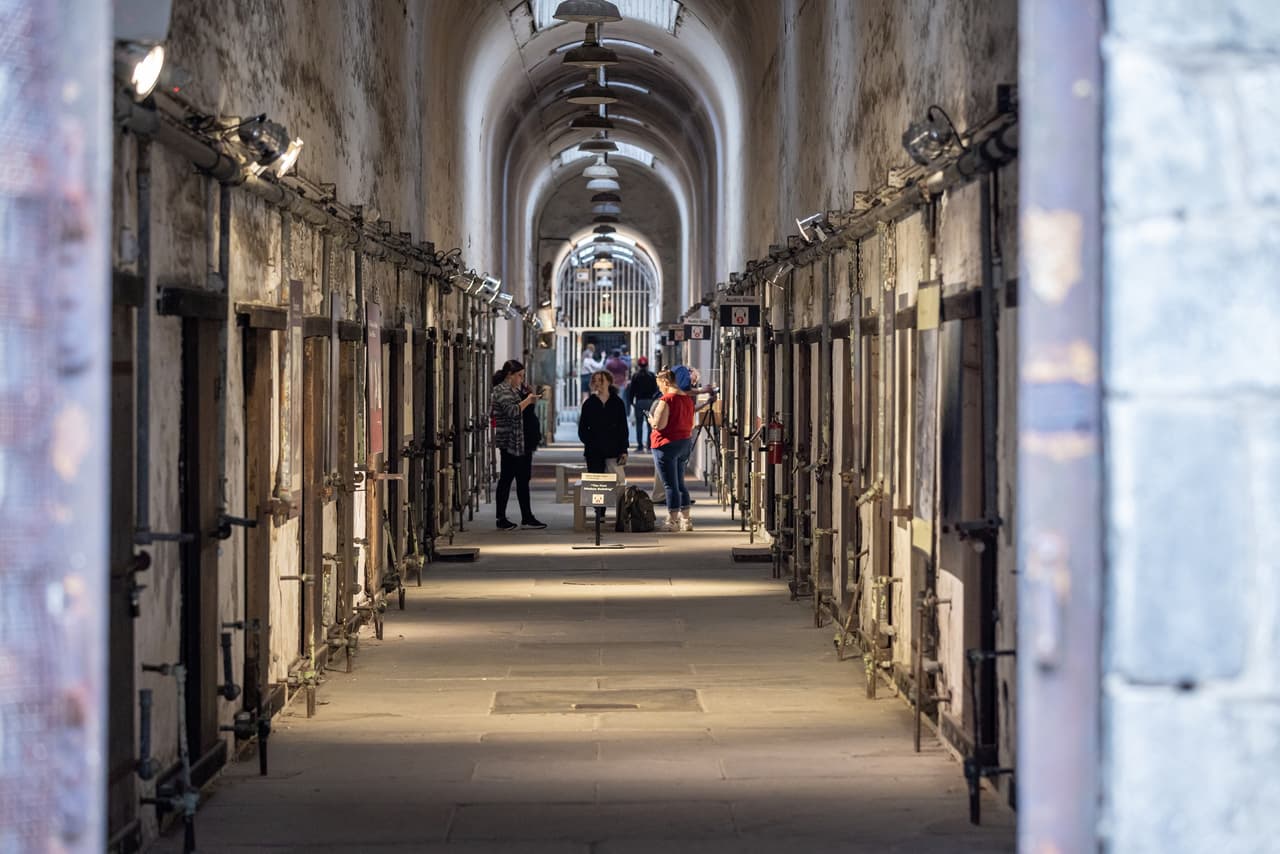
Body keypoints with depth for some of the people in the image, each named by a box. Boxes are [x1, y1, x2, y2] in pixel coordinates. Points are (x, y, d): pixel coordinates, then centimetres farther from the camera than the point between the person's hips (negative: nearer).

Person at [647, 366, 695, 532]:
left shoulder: (666, 400, -16)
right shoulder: (688, 399, 9)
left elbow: (659, 425, -20)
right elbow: (691, 425, 15)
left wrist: (651, 419, -1)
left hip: (667, 444, -8)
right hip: (685, 443, 8)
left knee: (670, 485, -3)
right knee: (680, 483, 16)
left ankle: (672, 521, -1)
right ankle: (686, 520, 18)